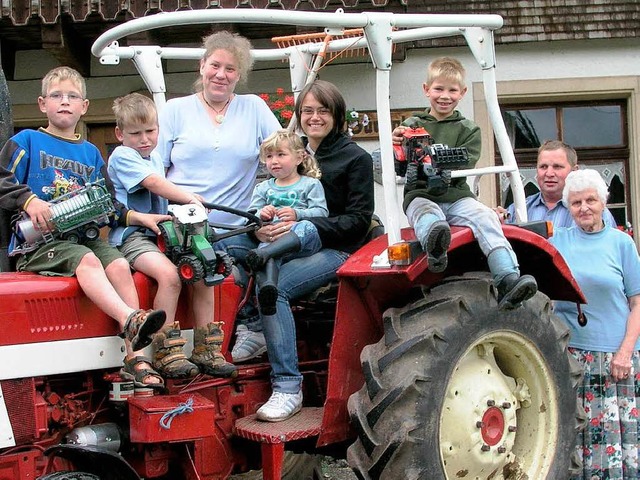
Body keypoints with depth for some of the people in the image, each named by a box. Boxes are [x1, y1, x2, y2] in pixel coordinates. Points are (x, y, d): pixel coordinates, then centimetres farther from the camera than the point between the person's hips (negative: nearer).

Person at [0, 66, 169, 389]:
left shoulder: (91, 153, 23)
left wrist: (136, 217, 10)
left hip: (83, 235, 5)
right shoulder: (28, 141, 7)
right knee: (86, 260, -34)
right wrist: (28, 200, -20)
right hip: (38, 240, -4)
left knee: (119, 264, -23)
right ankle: (130, 319, -52)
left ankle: (134, 356, -28)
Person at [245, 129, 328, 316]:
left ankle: (263, 254, -53)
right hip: (272, 239, 2)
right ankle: (266, 287, -62)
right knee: (267, 252, -35)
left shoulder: (310, 184, 18)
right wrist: (261, 215, -3)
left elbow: (321, 213, 4)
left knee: (306, 227, -38)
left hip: (304, 243, -2)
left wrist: (297, 214, -13)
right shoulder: (263, 188, 29)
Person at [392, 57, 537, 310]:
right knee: (427, 215, -36)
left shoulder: (468, 129, 15)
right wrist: (397, 145, -16)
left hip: (456, 196, 1)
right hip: (421, 196, -1)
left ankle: (508, 281, -42)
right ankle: (434, 249, -70)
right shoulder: (412, 125, 14)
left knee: (486, 217, -27)